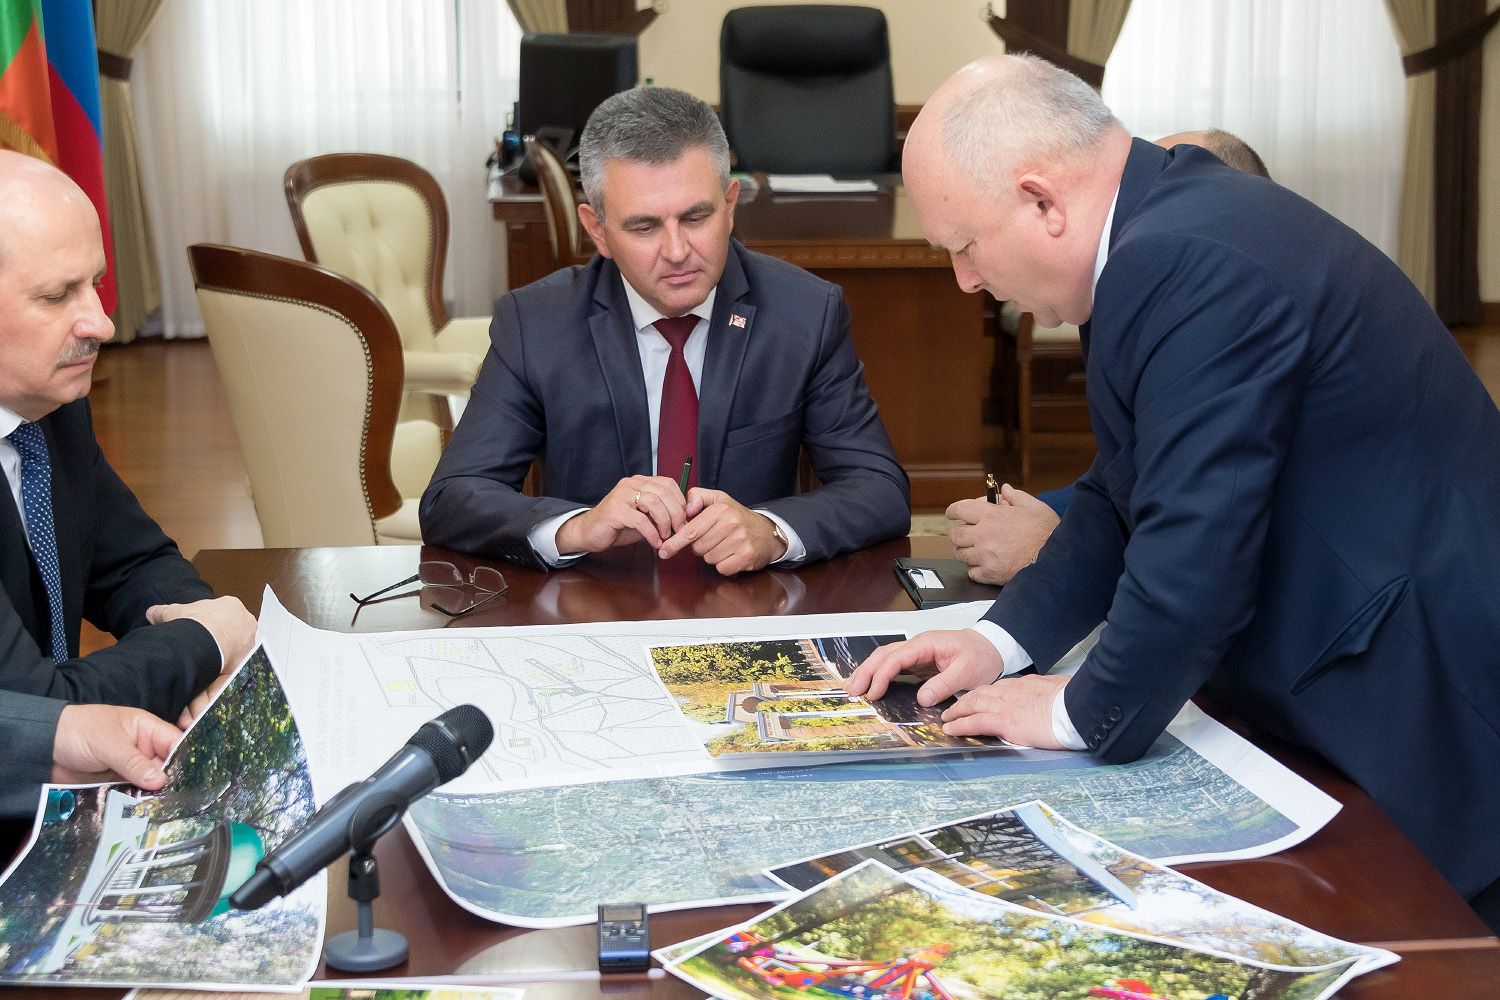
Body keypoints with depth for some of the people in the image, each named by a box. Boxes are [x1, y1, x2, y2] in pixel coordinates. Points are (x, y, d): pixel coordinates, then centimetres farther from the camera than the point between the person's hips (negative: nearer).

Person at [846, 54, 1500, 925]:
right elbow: (1133, 493, 16)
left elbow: (1193, 550, -27)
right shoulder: (1171, 218, 8)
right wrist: (1004, 638, 8)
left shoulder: (1189, 265, -25)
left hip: (1424, 715, -10)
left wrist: (1083, 713, -10)